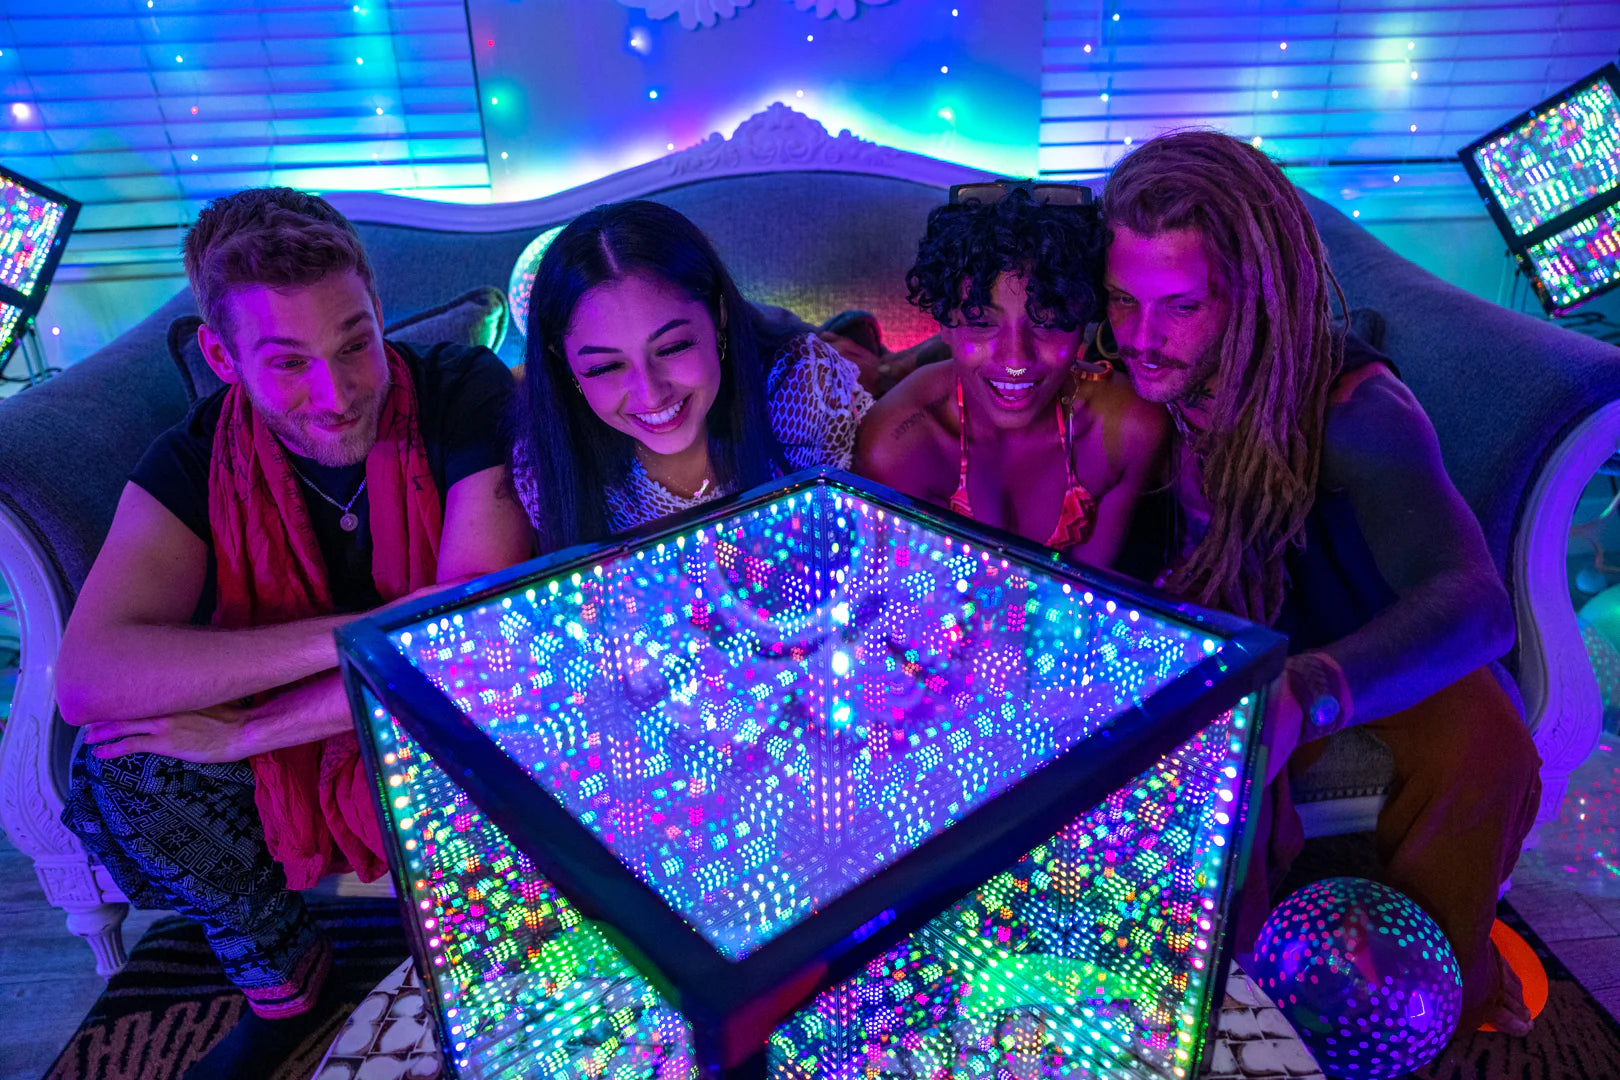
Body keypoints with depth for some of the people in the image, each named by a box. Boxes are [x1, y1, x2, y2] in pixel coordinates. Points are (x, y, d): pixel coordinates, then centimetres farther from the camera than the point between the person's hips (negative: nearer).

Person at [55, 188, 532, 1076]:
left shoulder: (467, 396, -22)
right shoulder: (198, 459, -13)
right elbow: (84, 677, -27)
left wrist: (241, 729, -27)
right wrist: (352, 634, -37)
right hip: (296, 731, 3)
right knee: (118, 766, -17)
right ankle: (283, 985, 8)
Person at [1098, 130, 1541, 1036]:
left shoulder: (1350, 406, -32)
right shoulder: (1126, 385, -20)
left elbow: (1475, 603, -45)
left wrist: (1302, 696, -64)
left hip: (1377, 655, -1)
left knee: (1485, 749, -29)